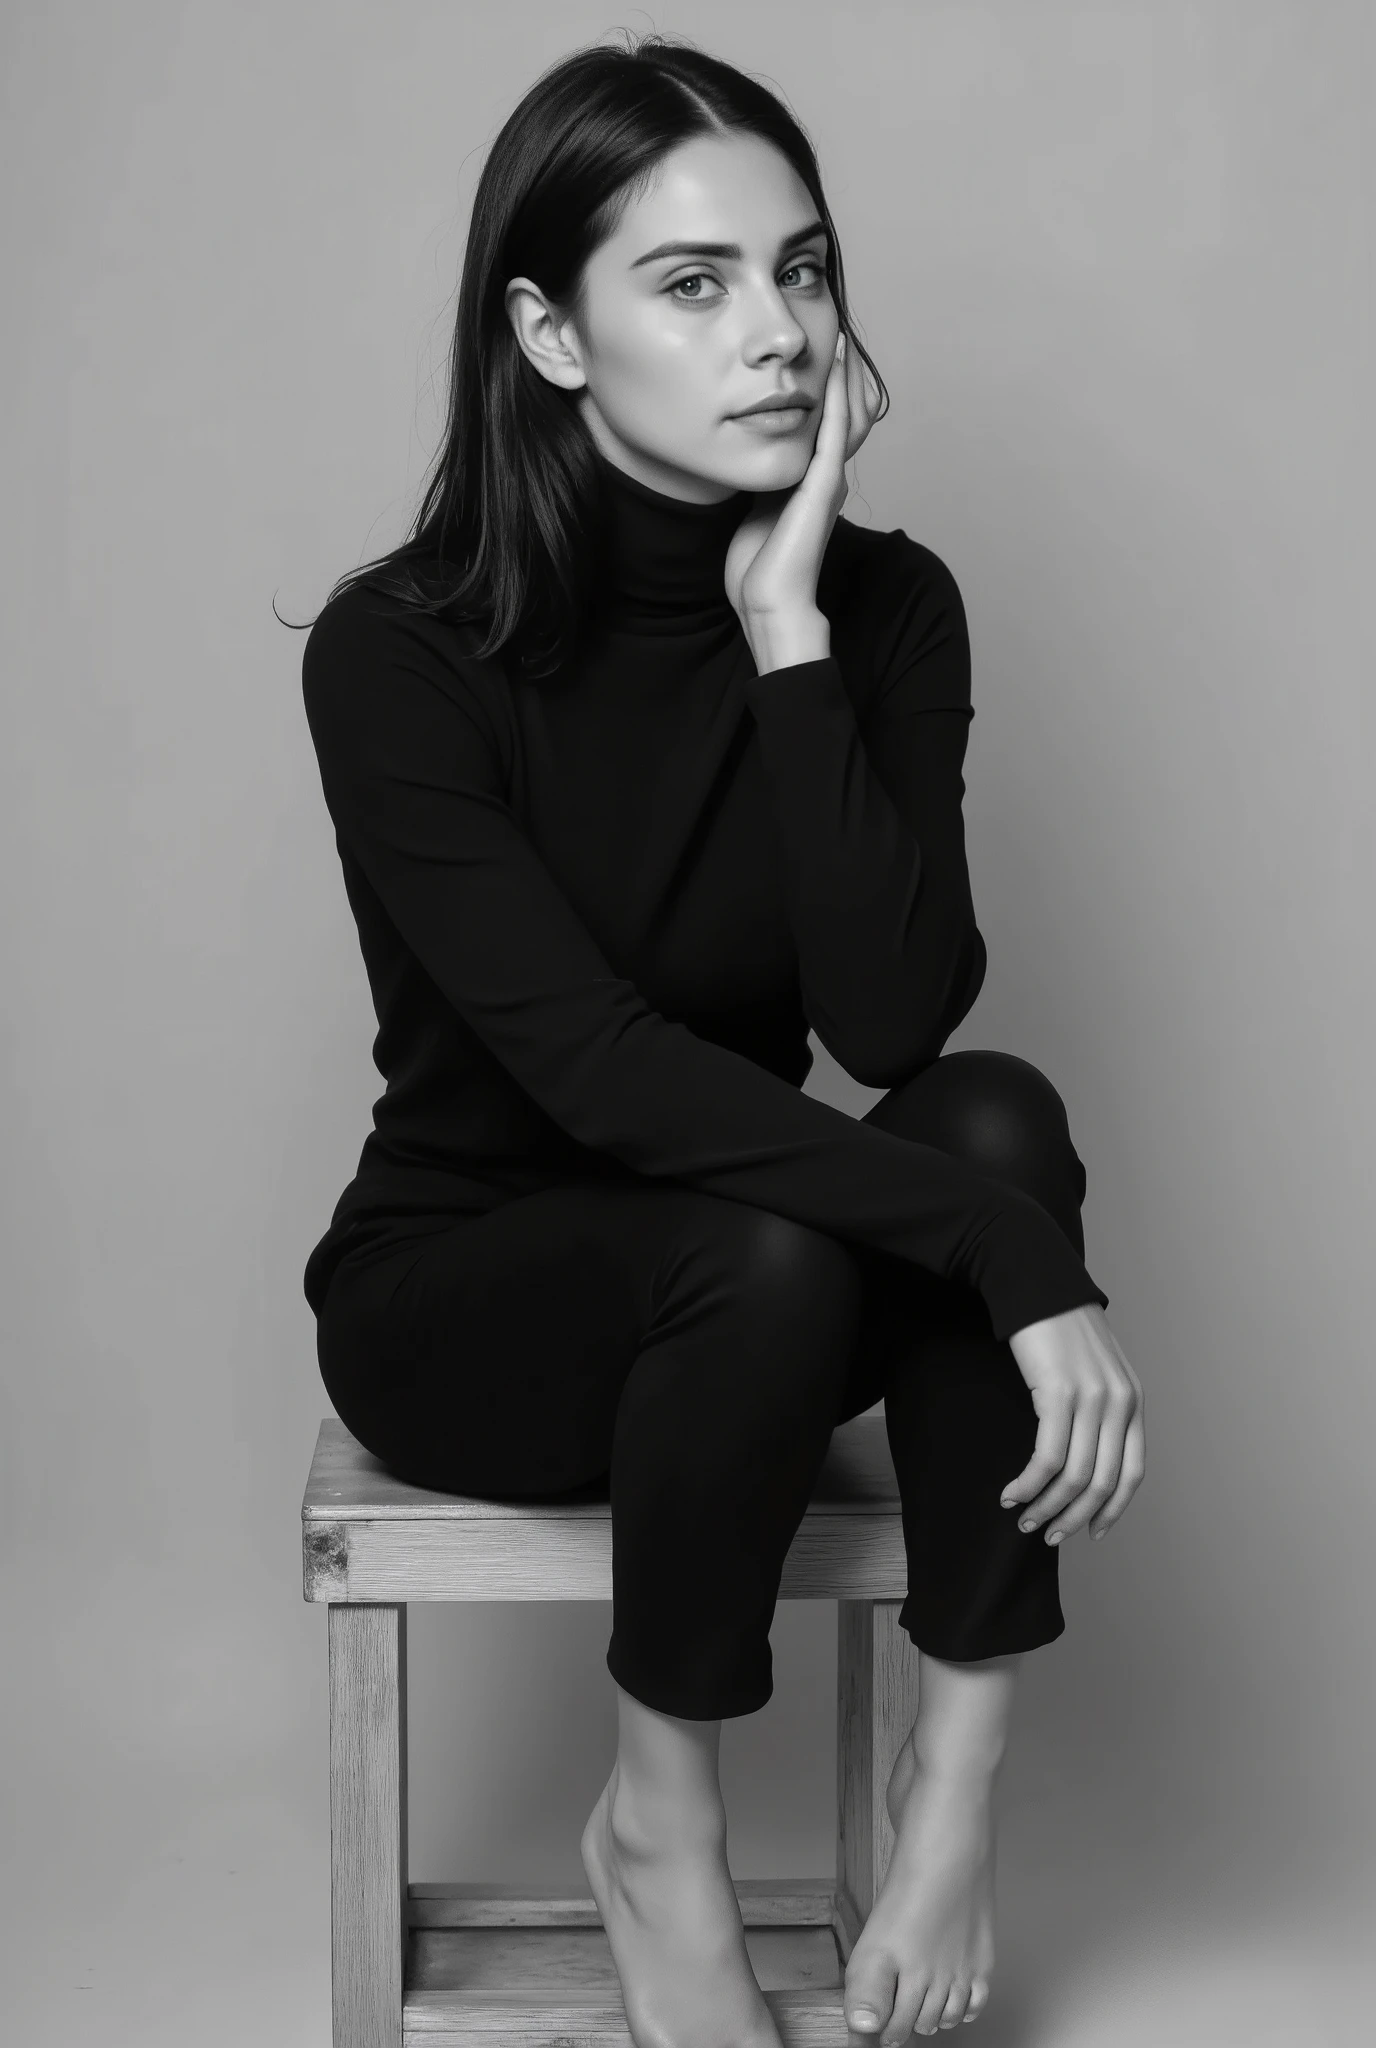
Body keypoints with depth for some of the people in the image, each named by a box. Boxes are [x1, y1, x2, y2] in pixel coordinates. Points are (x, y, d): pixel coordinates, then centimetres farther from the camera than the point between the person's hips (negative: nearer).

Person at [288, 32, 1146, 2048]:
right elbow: (597, 1063, -31)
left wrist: (787, 631, -28)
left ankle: (962, 1767, -16)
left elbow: (894, 1017, -22)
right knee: (768, 1257, -35)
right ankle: (657, 1825, -10)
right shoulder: (403, 651, -20)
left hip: (747, 1276, 3)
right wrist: (1013, 1253, -37)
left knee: (998, 1112, -27)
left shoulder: (889, 607, -9)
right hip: (457, 1287, -3)